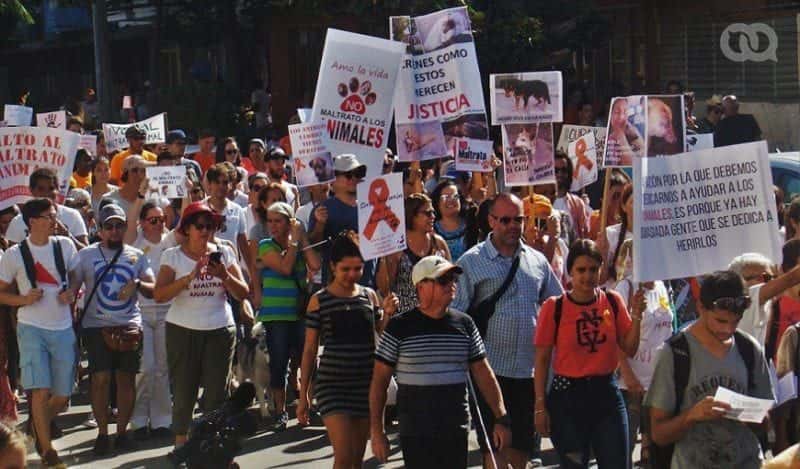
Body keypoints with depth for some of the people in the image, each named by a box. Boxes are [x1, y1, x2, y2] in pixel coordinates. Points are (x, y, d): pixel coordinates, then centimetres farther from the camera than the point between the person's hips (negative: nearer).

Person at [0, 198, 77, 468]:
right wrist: (23, 299, -13)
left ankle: (39, 425, 35)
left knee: (62, 396, 5)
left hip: (63, 329, 3)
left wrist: (71, 294, -5)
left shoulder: (65, 246, 3)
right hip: (32, 329, -3)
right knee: (41, 390, -12)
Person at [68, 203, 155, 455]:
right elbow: (71, 287, 2)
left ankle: (122, 431, 12)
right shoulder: (86, 255, 7)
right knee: (100, 378, -7)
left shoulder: (136, 256, 12)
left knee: (127, 378, 2)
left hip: (129, 325, 2)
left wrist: (137, 285, -14)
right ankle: (102, 433, 4)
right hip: (96, 326, -2)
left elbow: (153, 289, 8)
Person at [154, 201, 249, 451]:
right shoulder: (173, 255, 0)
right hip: (182, 330, -1)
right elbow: (159, 295, -11)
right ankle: (181, 443, 14)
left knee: (217, 392, -1)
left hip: (220, 331, 1)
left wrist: (224, 275, -16)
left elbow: (243, 293, 3)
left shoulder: (224, 253, 6)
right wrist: (190, 277, -22)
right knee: (183, 391, 2)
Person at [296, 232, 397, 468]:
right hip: (332, 385, -4)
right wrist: (303, 395, 2)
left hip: (366, 385, 4)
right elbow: (309, 349, 2)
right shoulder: (319, 300, -1)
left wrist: (387, 314, -9)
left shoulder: (369, 296, 6)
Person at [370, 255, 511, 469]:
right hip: (415, 435, -3)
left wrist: (501, 419, 7)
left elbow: (483, 373, 11)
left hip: (456, 433, 3)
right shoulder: (400, 327, -4)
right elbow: (379, 380, -1)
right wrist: (377, 431, -4)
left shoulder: (464, 324, 6)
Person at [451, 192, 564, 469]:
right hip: (492, 371, -4)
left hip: (529, 370, 4)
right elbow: (455, 317, -5)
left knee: (521, 446, 11)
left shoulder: (537, 260, 12)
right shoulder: (471, 262, -1)